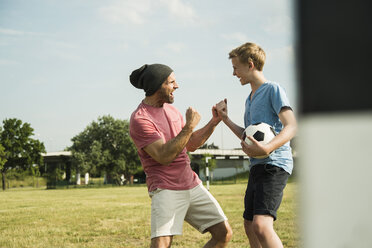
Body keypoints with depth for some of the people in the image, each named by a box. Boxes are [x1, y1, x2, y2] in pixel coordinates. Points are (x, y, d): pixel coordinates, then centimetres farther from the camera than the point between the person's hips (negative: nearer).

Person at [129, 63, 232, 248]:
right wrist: (190, 126, -20)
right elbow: (164, 156, -21)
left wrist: (214, 122, 10)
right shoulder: (139, 119, -13)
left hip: (192, 184, 8)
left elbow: (191, 145, 20)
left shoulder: (171, 109, 13)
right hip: (166, 189, -8)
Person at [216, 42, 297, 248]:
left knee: (261, 225, -25)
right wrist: (225, 119, 18)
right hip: (256, 167, 10)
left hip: (274, 165, -10)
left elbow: (291, 127, -16)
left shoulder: (273, 89, -5)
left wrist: (266, 149, -31)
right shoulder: (249, 99, 21)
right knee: (250, 227, 14)